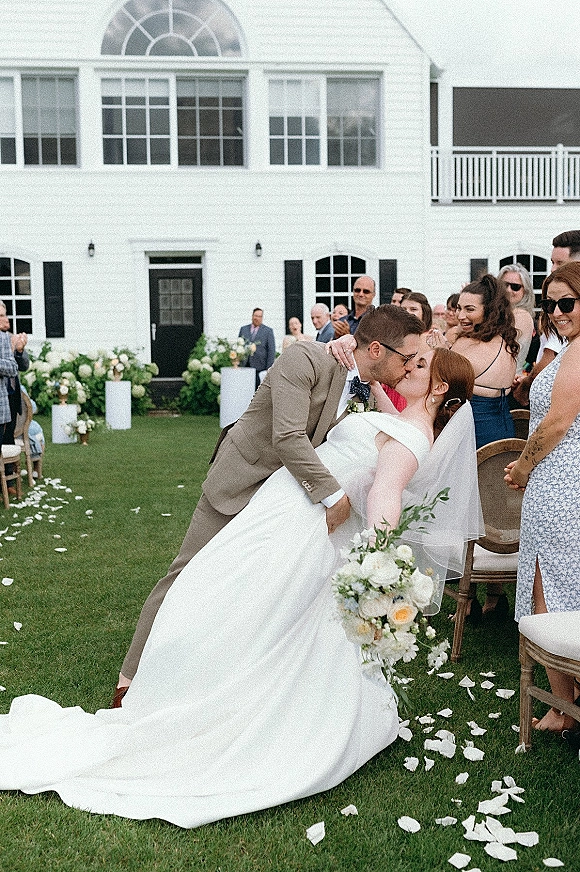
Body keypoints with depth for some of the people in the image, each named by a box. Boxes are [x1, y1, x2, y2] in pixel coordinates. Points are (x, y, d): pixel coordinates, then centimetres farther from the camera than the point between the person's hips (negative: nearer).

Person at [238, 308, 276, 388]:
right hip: (244, 366, 3)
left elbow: (271, 350, 1)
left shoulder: (268, 331, 5)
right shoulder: (243, 329, 14)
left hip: (259, 366, -3)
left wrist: (269, 368, -6)